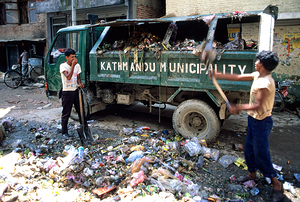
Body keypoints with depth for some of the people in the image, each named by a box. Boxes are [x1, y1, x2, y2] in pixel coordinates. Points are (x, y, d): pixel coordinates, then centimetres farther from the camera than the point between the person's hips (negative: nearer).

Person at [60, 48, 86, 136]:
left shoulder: (77, 65, 5)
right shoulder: (63, 66, -11)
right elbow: (68, 77, -25)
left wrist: (80, 83, -8)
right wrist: (73, 65, -26)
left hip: (76, 90, 5)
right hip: (67, 92, -5)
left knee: (80, 110, 12)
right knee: (66, 113, 4)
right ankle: (64, 132, 16)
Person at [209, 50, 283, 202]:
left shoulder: (265, 82, -25)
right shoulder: (257, 76, 3)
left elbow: (258, 105, -29)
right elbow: (238, 77, 8)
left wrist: (238, 108, -25)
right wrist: (218, 75, 6)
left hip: (261, 122, -9)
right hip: (253, 120, 9)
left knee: (261, 154, 0)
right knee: (248, 148, 20)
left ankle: (276, 184, 16)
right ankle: (252, 173, 40)